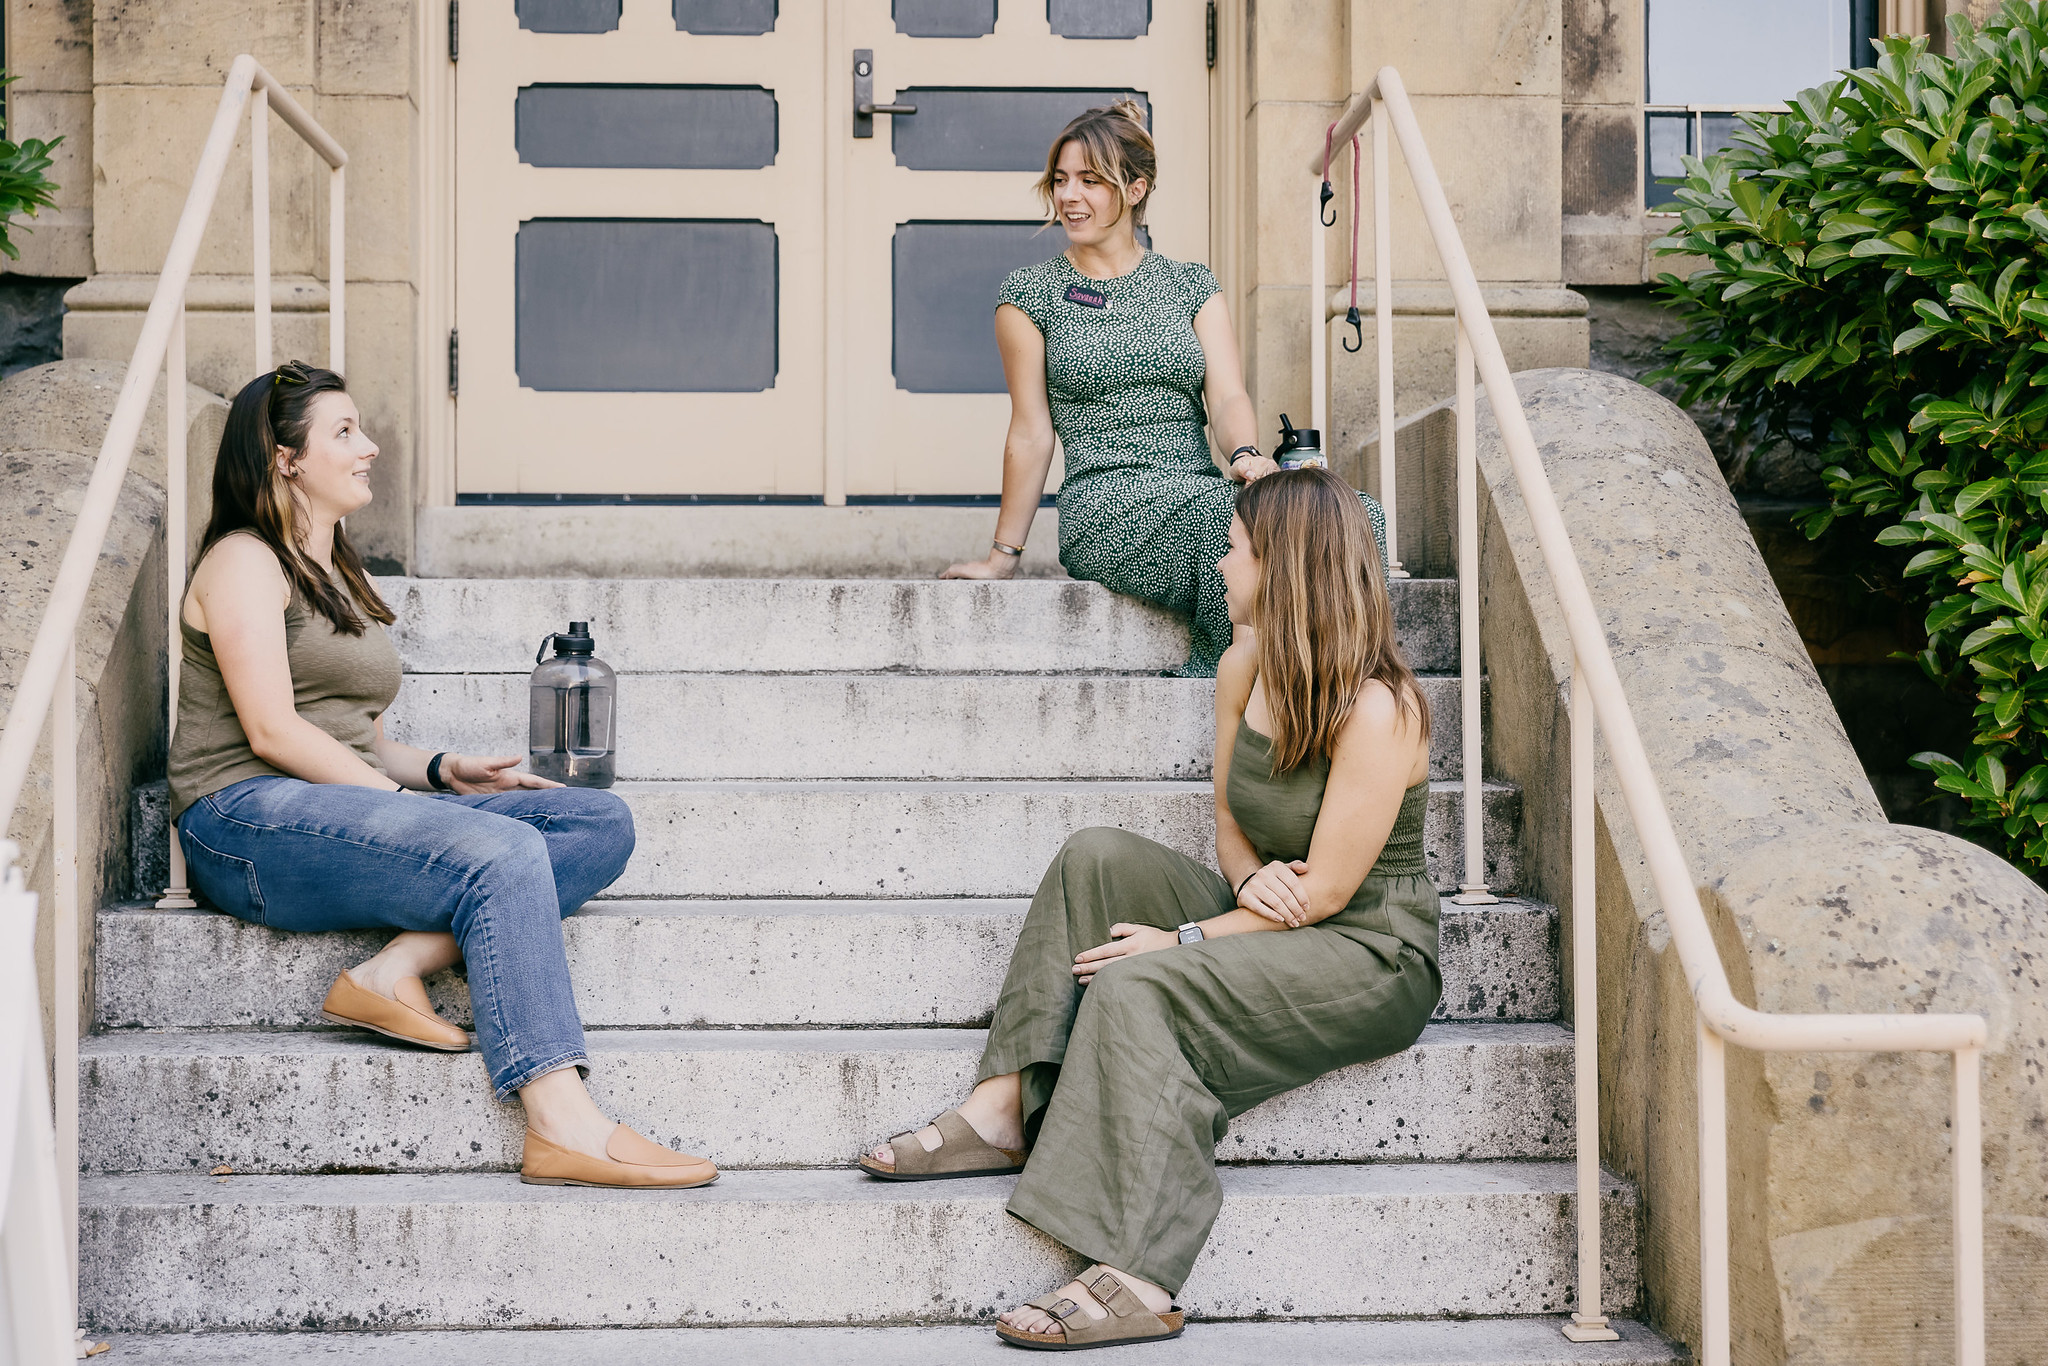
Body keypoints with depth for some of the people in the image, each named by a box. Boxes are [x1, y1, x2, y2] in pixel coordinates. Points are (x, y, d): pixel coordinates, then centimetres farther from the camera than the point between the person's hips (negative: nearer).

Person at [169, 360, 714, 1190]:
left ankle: (393, 972, -25)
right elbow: (272, 730, -13)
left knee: (601, 824, -9)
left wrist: (441, 772, 4)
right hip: (250, 821, -8)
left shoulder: (337, 575, 26)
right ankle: (562, 1124, -40)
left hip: (354, 808, 8)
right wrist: (401, 797, -15)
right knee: (503, 852, -32)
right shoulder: (244, 562, 0)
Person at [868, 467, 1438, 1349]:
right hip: (1269, 924, 9)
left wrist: (1185, 939, -17)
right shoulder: (1243, 668, 5)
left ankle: (1136, 1279, -34)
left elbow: (1326, 892, -21)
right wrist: (1249, 878, -11)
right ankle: (1002, 1112, -13)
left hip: (1372, 957, -9)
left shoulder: (1374, 710, -22)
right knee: (1096, 859, -7)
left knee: (1136, 987, -29)